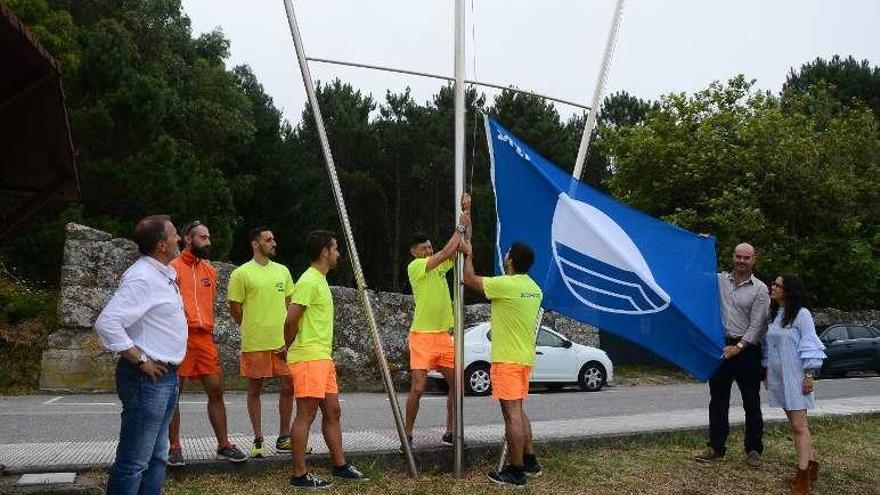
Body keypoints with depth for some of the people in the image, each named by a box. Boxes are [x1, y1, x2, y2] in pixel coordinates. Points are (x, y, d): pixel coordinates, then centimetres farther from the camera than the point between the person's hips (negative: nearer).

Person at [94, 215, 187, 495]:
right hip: (148, 378, -10)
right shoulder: (141, 278, -17)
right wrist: (141, 361, -20)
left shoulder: (163, 274, 13)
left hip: (167, 377, 10)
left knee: (157, 456, 16)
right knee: (134, 461, -3)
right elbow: (106, 323, -25)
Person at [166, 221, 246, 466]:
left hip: (204, 337, 6)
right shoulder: (173, 268, -4)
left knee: (216, 390, 6)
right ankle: (174, 448, 14)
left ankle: (224, 445, 15)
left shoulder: (210, 270, 15)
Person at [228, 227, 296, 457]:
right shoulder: (241, 273, -5)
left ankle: (284, 438, 20)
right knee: (255, 390, 6)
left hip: (283, 341, 5)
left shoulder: (282, 271, 10)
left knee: (288, 387, 6)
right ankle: (258, 440, 17)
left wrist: (287, 333, 9)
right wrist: (252, 329, 6)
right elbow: (235, 308, -2)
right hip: (255, 343, -4)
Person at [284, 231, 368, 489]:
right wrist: (290, 347, -4)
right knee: (306, 415, -4)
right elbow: (291, 319, -19)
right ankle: (299, 475, 4)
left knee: (332, 412, 14)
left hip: (322, 358, 10)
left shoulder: (320, 280, 16)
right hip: (308, 358, -10)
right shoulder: (308, 281, -15)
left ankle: (340, 466, 23)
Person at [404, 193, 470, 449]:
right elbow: (447, 252, -18)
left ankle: (449, 433, 21)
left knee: (456, 384, 8)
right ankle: (408, 435, 7)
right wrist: (460, 226, -12)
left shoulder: (440, 265, 11)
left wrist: (466, 212, -1)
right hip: (422, 335, -7)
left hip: (443, 334, 7)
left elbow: (461, 247, 8)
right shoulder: (414, 267, -9)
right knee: (418, 388, -9)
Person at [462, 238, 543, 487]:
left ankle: (516, 472, 3)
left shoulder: (505, 284, -17)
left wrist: (468, 255, 12)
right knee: (518, 411, 19)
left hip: (507, 360, -9)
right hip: (524, 358, 9)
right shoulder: (534, 288, 8)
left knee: (512, 415, -3)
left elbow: (470, 280, -4)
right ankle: (530, 461, 26)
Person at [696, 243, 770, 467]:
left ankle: (753, 450, 16)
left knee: (751, 402, 5)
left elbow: (757, 325, -7)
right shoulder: (720, 280, 7)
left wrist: (738, 347, -16)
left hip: (746, 349, -3)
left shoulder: (760, 289, -2)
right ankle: (716, 447, 15)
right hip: (720, 346, 3)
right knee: (717, 400, 7)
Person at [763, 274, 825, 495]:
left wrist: (809, 374, -14)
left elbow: (809, 346, -11)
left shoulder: (801, 314, -9)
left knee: (799, 425, -8)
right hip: (777, 376, 7)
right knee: (795, 424, 12)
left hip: (795, 376, -7)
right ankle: (811, 464, 22)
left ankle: (803, 475, -7)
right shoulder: (773, 315, 11)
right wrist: (766, 372, 17)